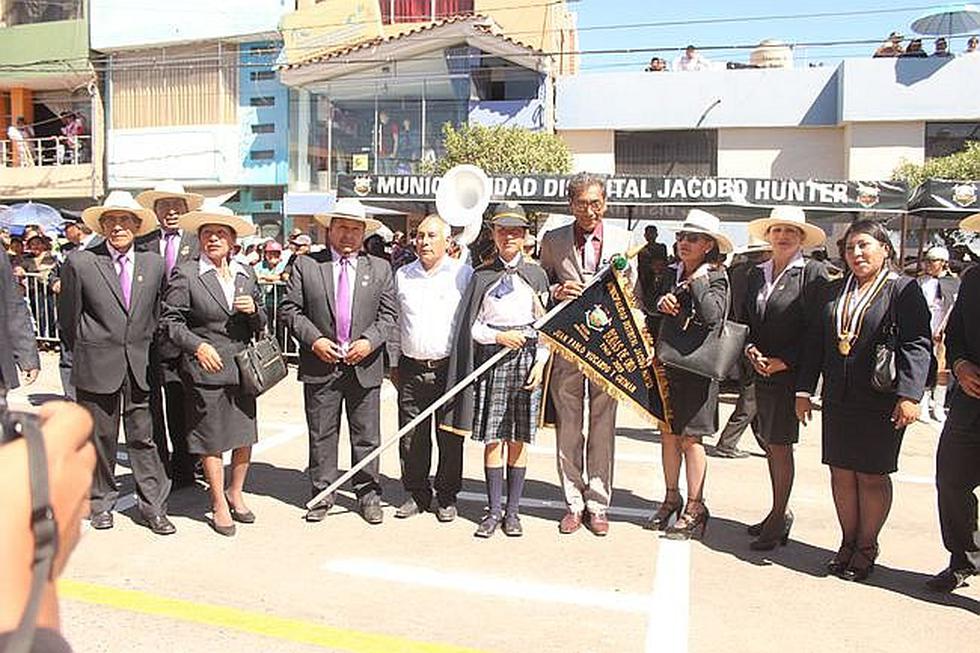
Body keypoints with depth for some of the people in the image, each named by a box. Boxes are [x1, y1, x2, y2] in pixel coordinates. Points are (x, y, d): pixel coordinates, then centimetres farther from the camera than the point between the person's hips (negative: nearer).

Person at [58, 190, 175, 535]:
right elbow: (68, 318, 3)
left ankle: (152, 506, 13)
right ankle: (102, 501, 27)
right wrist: (87, 354, 9)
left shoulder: (154, 264, 4)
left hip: (140, 368, 2)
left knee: (144, 438, 5)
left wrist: (144, 349, 11)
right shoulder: (80, 263, -4)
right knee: (100, 438, 10)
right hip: (97, 370, -2)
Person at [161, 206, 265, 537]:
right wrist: (197, 345, -17)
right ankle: (219, 505, 21)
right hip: (206, 369, -4)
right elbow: (170, 319, -4)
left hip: (243, 367, 5)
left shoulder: (246, 274, 10)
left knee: (245, 434, 12)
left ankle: (235, 493, 33)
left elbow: (259, 325, 15)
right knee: (211, 439, 5)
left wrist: (254, 310, -7)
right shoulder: (185, 273, -5)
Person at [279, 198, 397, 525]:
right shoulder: (305, 265, 3)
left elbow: (389, 313, 4)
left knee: (367, 436, 9)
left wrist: (369, 341, -11)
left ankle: (368, 494, 22)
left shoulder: (380, 268, 7)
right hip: (320, 365, 0)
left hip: (364, 366, 1)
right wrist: (314, 339, -11)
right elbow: (290, 308, 2)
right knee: (321, 435, 10)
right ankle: (322, 494, 23)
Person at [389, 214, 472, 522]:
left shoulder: (463, 273, 0)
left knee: (450, 438, 3)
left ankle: (447, 498, 18)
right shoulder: (403, 275, 11)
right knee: (411, 438, 7)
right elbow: (395, 322, 17)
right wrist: (394, 363, 14)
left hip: (449, 369, -3)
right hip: (411, 369, 3)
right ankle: (416, 494, 22)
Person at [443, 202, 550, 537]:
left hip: (527, 359, 0)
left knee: (520, 438, 4)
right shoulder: (481, 276, 6)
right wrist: (499, 336, -11)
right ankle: (494, 509, 14)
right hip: (491, 359, 0)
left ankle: (513, 510, 15)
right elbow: (471, 325, 4)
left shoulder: (536, 274, 7)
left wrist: (540, 362, -3)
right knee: (493, 438, 2)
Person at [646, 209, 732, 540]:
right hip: (666, 361, 6)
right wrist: (661, 304, -8)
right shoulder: (671, 273, 11)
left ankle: (695, 508, 10)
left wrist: (698, 280, -14)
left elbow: (713, 316, -23)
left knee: (689, 437, -2)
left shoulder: (716, 277, -6)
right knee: (668, 432, 12)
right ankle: (671, 498, 26)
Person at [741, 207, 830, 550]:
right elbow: (746, 319, 14)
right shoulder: (757, 273, 12)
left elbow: (816, 328, -12)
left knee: (780, 444, -2)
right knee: (769, 442, 13)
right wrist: (750, 349, -3)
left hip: (790, 373, -6)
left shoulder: (813, 273, -7)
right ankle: (780, 513, 27)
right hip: (761, 371, 6)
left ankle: (778, 518, 11)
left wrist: (784, 361, -16)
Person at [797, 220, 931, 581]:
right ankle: (848, 543, 24)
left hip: (880, 402, -5)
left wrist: (909, 395, -21)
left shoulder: (903, 290, -4)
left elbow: (917, 345, -12)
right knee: (841, 473, 9)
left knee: (872, 476, 4)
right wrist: (804, 390, 10)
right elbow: (816, 344, 14)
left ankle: (866, 548, 20)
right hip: (839, 401, 5)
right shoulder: (834, 291, 13)